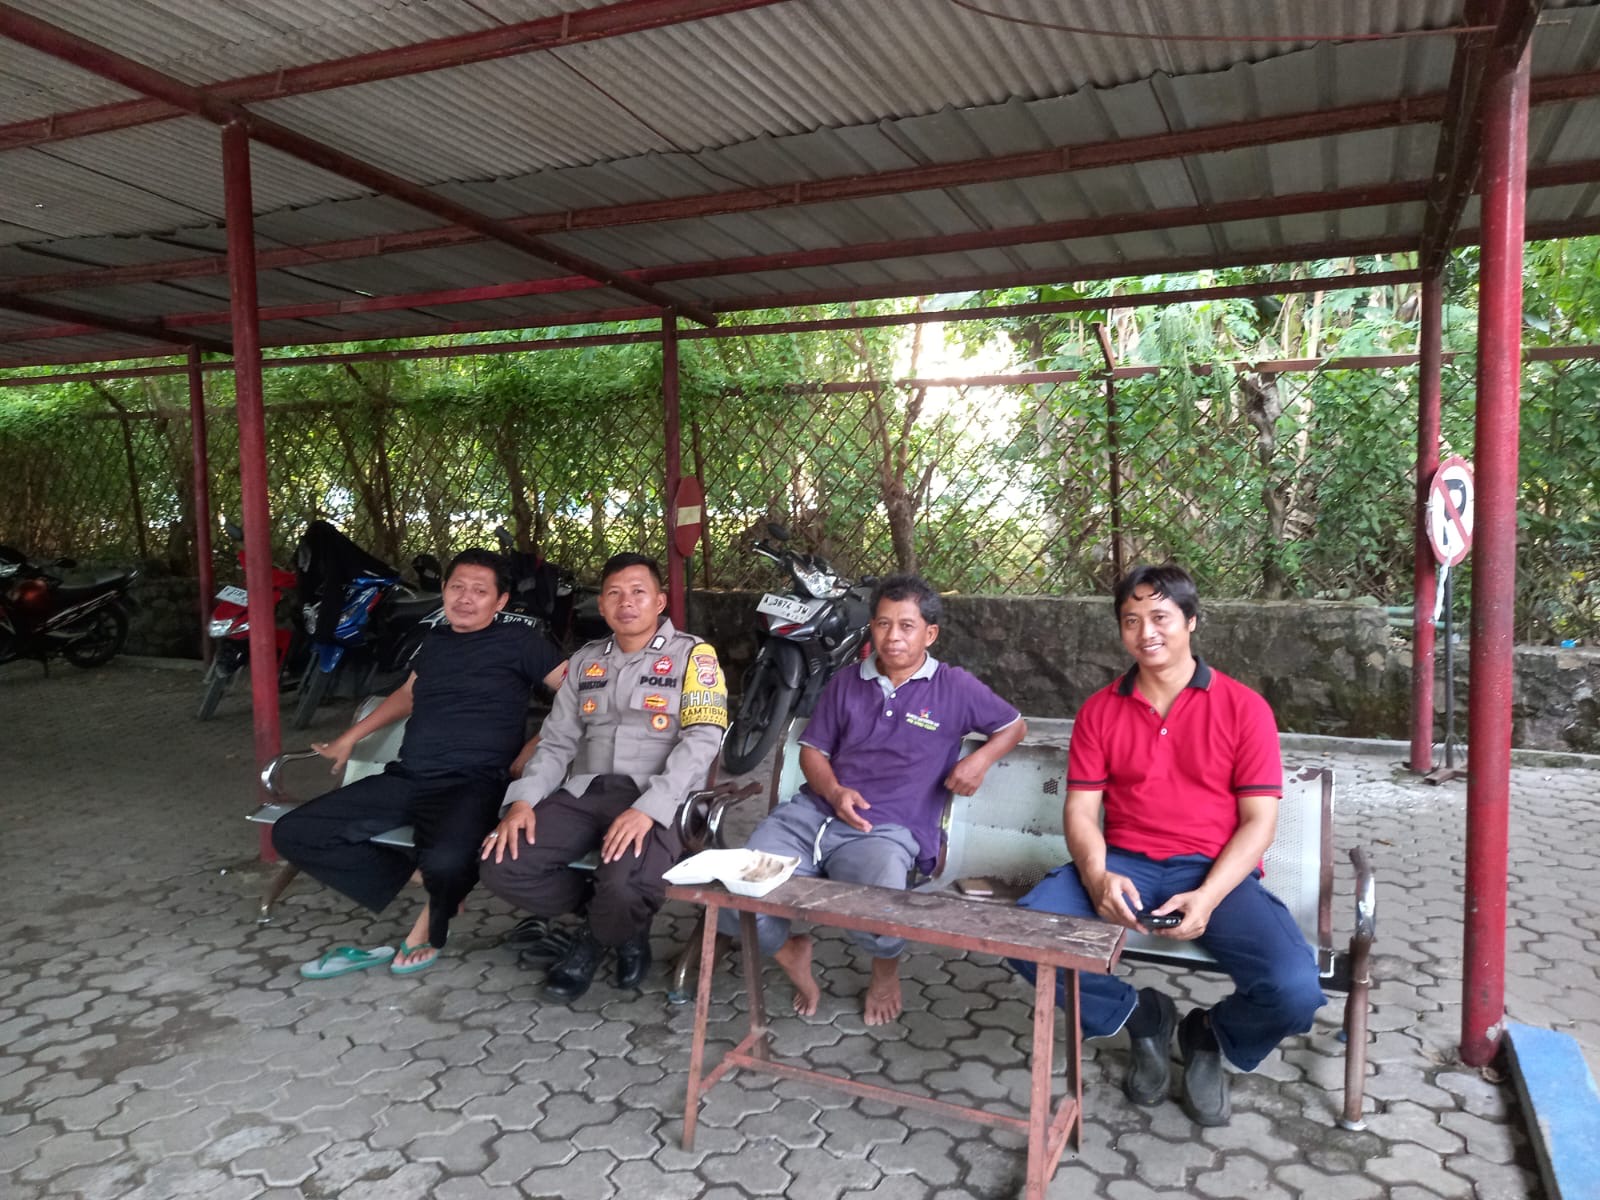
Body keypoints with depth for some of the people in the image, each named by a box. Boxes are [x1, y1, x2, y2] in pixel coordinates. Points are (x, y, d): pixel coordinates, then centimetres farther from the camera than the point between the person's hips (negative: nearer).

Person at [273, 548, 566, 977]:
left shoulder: (518, 639, -1)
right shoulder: (435, 641, 17)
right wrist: (348, 739, 37)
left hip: (471, 784, -6)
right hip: (405, 778, 7)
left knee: (447, 862, -38)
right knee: (293, 832, -5)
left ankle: (433, 919, 1)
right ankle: (411, 882, 4)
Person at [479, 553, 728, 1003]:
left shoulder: (692, 655, 2)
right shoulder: (585, 660, 18)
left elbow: (702, 740, -10)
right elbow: (556, 742, 16)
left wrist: (648, 809, -23)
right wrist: (523, 799, -5)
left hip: (658, 800, -5)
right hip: (584, 792, 5)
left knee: (624, 886, -34)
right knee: (501, 866, -17)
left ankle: (595, 939, 5)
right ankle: (616, 921, 4)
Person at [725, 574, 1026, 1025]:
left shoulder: (955, 688, 6)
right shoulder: (845, 683, 14)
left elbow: (1013, 725, 17)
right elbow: (812, 750, 15)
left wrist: (981, 758, -5)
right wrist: (834, 792, -6)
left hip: (886, 830, -3)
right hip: (812, 812, 3)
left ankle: (886, 969, 8)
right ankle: (791, 952, 17)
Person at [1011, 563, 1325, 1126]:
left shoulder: (1243, 707, 3)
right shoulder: (1099, 710, 9)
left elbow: (1259, 820, -2)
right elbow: (1080, 810, 4)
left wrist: (1208, 897, -18)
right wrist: (1098, 876, -18)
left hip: (1216, 871, -1)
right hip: (1124, 866, 2)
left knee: (1295, 989, -27)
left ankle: (1211, 1036, 12)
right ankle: (1141, 1016, 6)